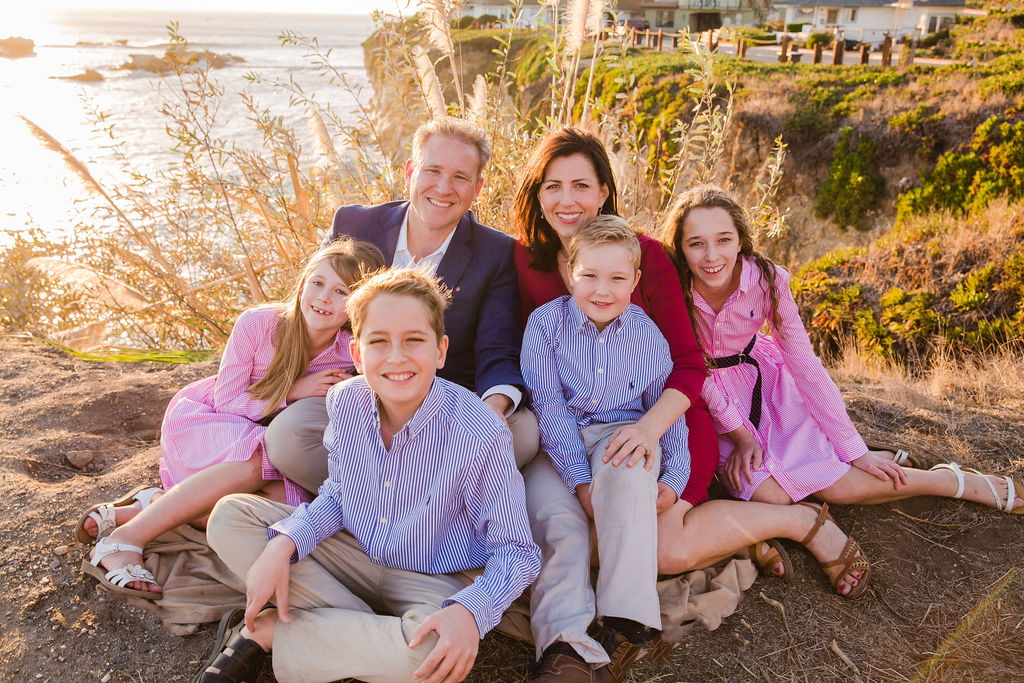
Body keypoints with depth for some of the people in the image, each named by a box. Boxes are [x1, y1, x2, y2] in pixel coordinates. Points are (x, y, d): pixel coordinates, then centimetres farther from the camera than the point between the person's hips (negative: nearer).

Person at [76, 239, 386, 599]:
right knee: (258, 460, -36)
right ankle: (125, 538, -27)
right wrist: (293, 391, -23)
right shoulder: (257, 323, -22)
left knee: (285, 504, -27)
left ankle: (149, 504, -13)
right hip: (198, 416, -4)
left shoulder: (348, 356, -14)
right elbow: (226, 400, -14)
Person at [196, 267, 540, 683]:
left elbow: (515, 551, -19)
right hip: (356, 556, 5)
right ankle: (368, 636, -15)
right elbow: (337, 495, 3)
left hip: (432, 583, -4)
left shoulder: (481, 437, -27)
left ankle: (267, 632, -14)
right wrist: (282, 547, -16)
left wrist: (470, 610, -38)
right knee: (229, 517, -8)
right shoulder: (345, 402, -11)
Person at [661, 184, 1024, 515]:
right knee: (770, 495, -20)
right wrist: (740, 433, -17)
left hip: (761, 374, 1)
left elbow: (804, 364, -15)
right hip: (705, 395, -1)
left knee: (839, 485, -13)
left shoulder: (766, 280, -22)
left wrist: (854, 450, -12)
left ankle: (958, 480, 12)